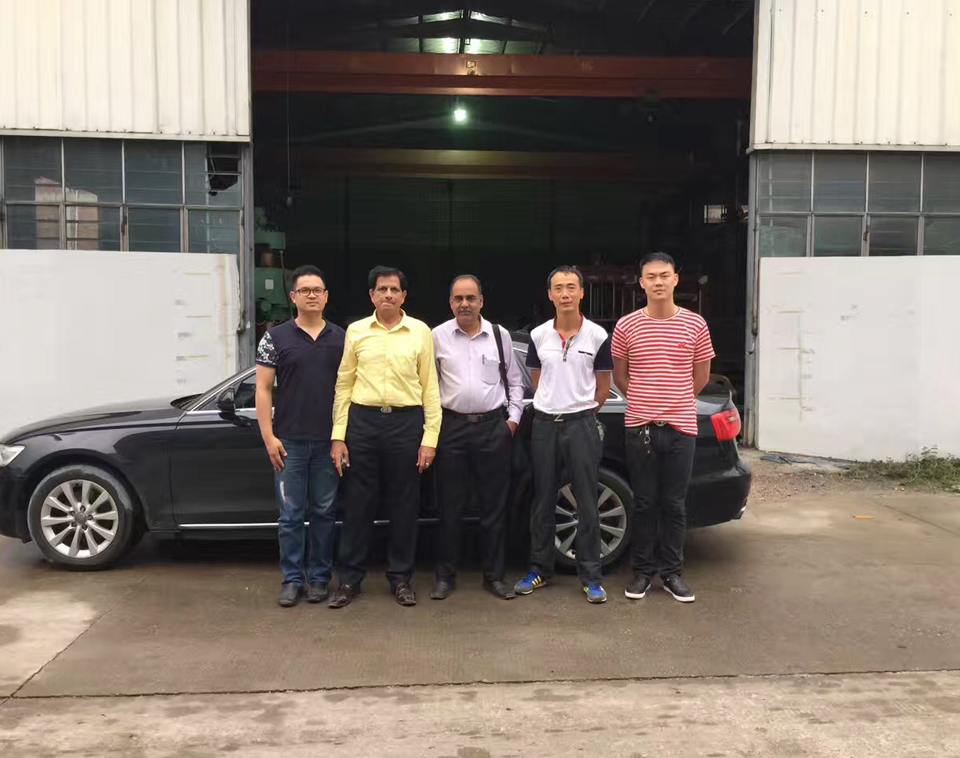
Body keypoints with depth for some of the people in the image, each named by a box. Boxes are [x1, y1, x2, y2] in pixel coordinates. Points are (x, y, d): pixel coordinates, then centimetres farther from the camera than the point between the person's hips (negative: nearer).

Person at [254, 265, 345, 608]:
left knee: (323, 513, 9)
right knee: (290, 515, 5)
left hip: (328, 442, 1)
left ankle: (319, 577, 21)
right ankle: (292, 578, 16)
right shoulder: (276, 337, 1)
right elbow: (263, 390, 0)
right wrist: (269, 437, -7)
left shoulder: (341, 338, 6)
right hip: (289, 442, -1)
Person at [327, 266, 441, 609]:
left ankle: (401, 578, 21)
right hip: (363, 420, 1)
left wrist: (430, 437, -2)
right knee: (358, 503, 5)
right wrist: (338, 436, 1)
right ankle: (350, 579, 17)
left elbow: (430, 387, 4)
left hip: (406, 421, 0)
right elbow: (343, 385, 7)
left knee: (404, 504, 7)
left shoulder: (420, 332, 4)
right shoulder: (356, 331, 6)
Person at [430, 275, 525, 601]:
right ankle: (446, 576, 17)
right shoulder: (438, 336, 3)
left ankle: (494, 576, 18)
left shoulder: (500, 335, 6)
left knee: (494, 506, 7)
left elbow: (514, 381, 13)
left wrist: (513, 418, 5)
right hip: (452, 425, -1)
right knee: (450, 506, 5)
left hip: (493, 426, 1)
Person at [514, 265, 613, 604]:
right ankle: (540, 570, 21)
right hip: (545, 424, 2)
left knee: (587, 505, 1)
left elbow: (603, 387, 6)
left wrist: (582, 412, 9)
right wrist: (551, 408, 12)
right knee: (543, 503, 9)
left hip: (582, 424, -2)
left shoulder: (597, 335, -2)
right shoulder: (538, 335, 4)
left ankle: (591, 577, 10)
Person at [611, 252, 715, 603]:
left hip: (681, 427, 0)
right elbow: (619, 376, 10)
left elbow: (701, 376, 11)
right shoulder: (626, 327, -1)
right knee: (644, 503, 8)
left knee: (674, 505, 8)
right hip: (640, 427, 0)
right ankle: (643, 571, 20)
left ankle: (672, 573, 20)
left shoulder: (695, 324, 1)